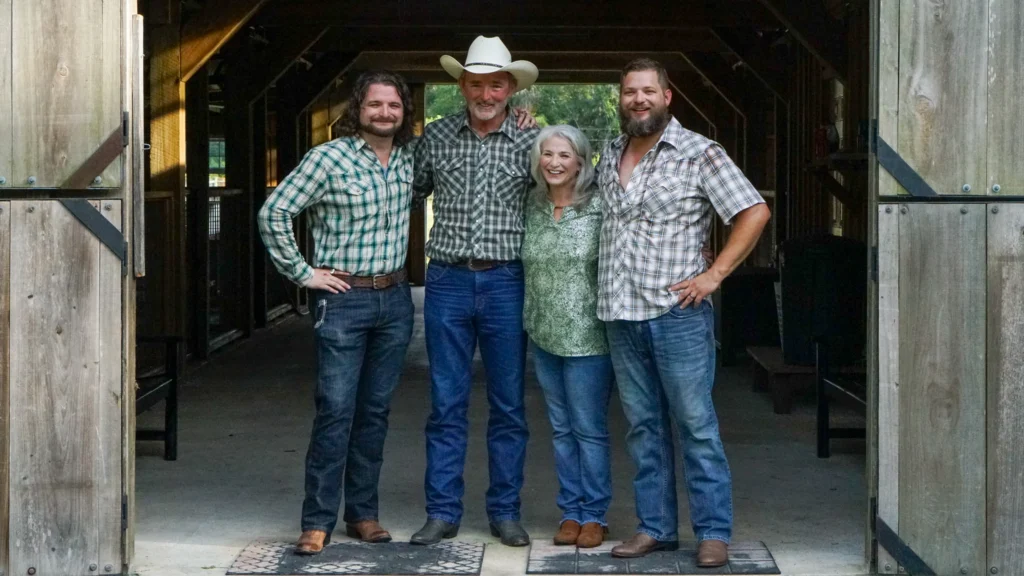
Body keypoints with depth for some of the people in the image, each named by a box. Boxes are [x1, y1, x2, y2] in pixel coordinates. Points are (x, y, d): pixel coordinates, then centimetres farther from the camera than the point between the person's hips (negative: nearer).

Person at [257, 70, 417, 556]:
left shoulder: (409, 160, 7)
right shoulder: (330, 158, -9)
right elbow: (273, 213, -9)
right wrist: (302, 273, -9)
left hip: (395, 299, 5)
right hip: (344, 300, -5)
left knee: (375, 410, 10)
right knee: (335, 411, -5)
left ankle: (362, 513, 20)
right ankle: (317, 522, 2)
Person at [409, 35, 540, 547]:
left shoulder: (530, 142, 0)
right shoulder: (435, 137, 5)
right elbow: (412, 194, 16)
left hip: (506, 283, -1)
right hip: (448, 280, 1)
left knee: (509, 405, 5)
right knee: (446, 404, 4)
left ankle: (505, 511, 15)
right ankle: (442, 513, 11)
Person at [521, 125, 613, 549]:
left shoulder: (599, 208, -9)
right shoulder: (533, 208, 6)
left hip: (587, 336, -5)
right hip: (543, 335, 5)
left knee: (589, 429, 1)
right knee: (561, 429, 12)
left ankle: (593, 515, 11)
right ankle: (570, 511, 20)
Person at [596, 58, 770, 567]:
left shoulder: (699, 154, -5)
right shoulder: (609, 154, 13)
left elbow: (754, 211, -8)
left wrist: (714, 274, -12)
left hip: (677, 315, -5)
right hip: (620, 316, 6)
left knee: (696, 427, -2)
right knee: (643, 428, 11)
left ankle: (713, 532, 4)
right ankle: (655, 527, 19)